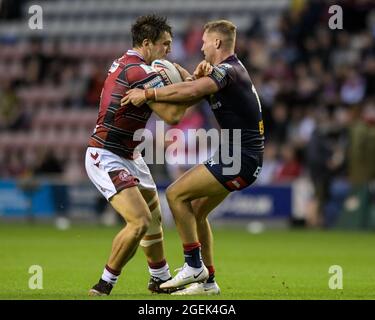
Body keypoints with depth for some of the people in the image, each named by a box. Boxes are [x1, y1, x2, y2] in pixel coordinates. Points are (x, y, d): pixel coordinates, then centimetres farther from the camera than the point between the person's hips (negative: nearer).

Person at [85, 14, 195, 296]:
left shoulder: (123, 64, 8)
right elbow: (173, 116, -24)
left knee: (154, 217, 21)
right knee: (140, 222, -21)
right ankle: (103, 287, -11)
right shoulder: (141, 72, -22)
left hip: (128, 155, 11)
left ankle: (160, 279, 36)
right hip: (106, 158, -11)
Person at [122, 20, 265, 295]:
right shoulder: (232, 69, 17)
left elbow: (190, 91, -31)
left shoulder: (227, 71, -15)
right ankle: (207, 282, 15)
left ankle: (194, 266, -6)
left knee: (176, 194, -10)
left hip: (242, 159, -10)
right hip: (241, 156, 10)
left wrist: (148, 94, -25)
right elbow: (195, 90, 17)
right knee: (195, 210, 13)